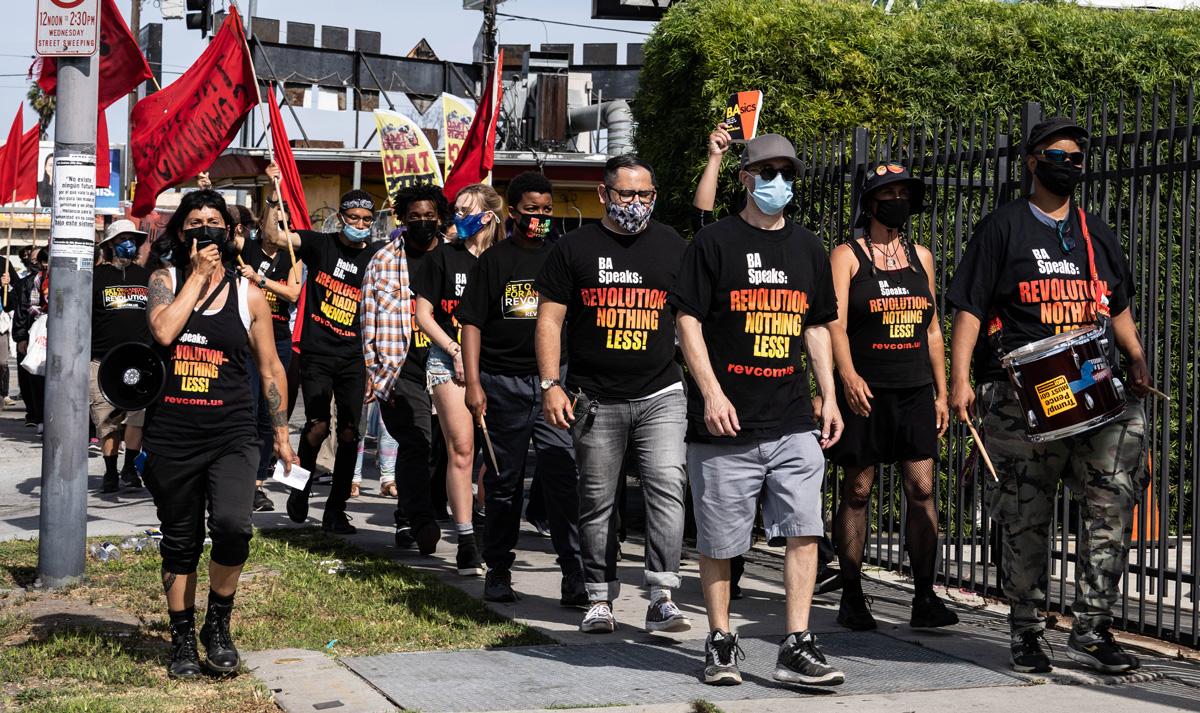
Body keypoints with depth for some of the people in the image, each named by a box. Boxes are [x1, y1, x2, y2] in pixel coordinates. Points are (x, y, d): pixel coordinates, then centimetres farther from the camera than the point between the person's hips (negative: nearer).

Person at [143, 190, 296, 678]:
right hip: (171, 436, 1)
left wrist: (281, 434, 11)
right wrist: (198, 275, -10)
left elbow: (270, 367, 11)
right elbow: (163, 331, -16)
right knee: (179, 543, 10)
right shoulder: (166, 281, 5)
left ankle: (219, 623, 1)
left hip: (231, 436, -1)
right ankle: (183, 640, 25)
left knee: (232, 526, -21)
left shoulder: (248, 295, 5)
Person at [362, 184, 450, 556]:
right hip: (402, 368, -3)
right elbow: (369, 319, 8)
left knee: (421, 447, 7)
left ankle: (407, 521, 21)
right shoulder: (384, 261, 7)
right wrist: (371, 370, 2)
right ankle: (422, 522, -25)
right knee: (417, 442, -18)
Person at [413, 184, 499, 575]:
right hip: (449, 361, -2)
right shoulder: (443, 257, 5)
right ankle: (466, 542, -6)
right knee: (461, 450, -8)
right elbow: (424, 314, 4)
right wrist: (455, 350, -7)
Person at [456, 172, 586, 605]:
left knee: (565, 478, -9)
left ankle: (575, 576, -9)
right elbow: (472, 323, 2)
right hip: (504, 384, 0)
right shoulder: (494, 260, 5)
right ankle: (498, 571, 19)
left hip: (554, 382, 0)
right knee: (503, 480, 8)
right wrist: (473, 383, -6)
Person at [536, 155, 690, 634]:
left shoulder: (673, 247, 7)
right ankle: (600, 599, 16)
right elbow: (550, 319, 3)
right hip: (594, 400, 0)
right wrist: (551, 384, -5)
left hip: (661, 396, 0)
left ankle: (662, 598, -13)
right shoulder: (574, 248, 4)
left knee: (666, 487, -14)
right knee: (597, 499, 6)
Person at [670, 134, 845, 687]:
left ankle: (796, 647, -1)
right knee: (718, 540, 4)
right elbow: (687, 319, -5)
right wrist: (711, 392, -14)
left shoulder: (807, 248, 14)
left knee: (803, 530, -6)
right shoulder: (715, 242, -1)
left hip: (793, 423, 4)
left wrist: (829, 397, 12)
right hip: (726, 423, -4)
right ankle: (720, 643, 19)